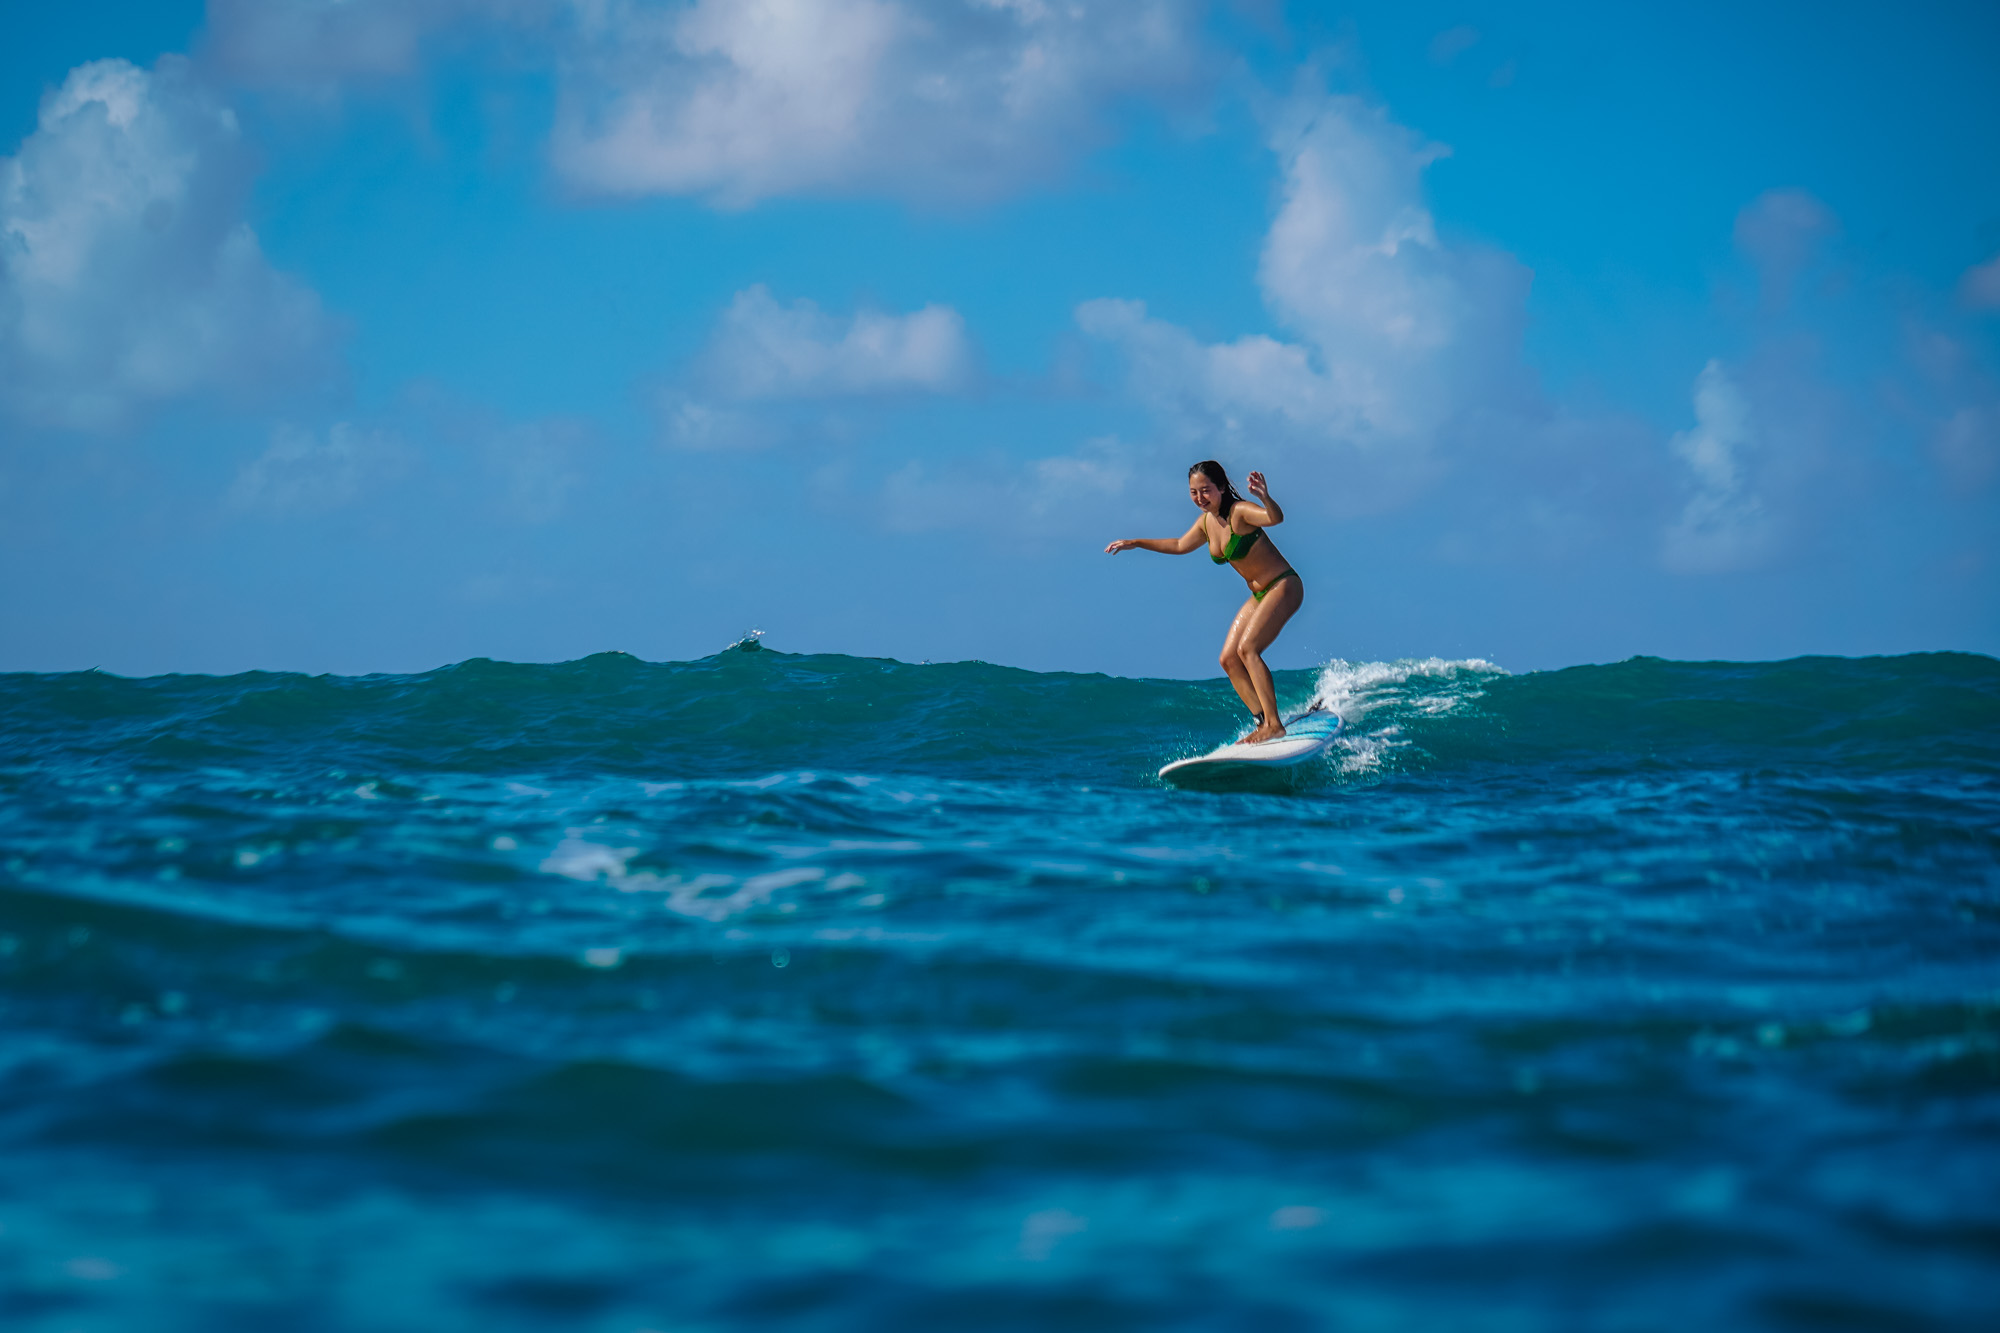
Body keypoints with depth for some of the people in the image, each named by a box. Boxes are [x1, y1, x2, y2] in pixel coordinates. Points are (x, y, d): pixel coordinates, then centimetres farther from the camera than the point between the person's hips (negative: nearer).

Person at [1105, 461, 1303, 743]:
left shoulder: (1240, 512, -22)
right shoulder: (1207, 522, 4)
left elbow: (1275, 518, -43)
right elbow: (1180, 545, 23)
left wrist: (1265, 498, -64)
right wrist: (1135, 543, 24)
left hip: (1284, 587, -9)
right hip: (1260, 594, 9)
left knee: (1247, 648, -23)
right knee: (1229, 658, 0)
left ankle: (1275, 724, -23)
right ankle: (1263, 723, 0)